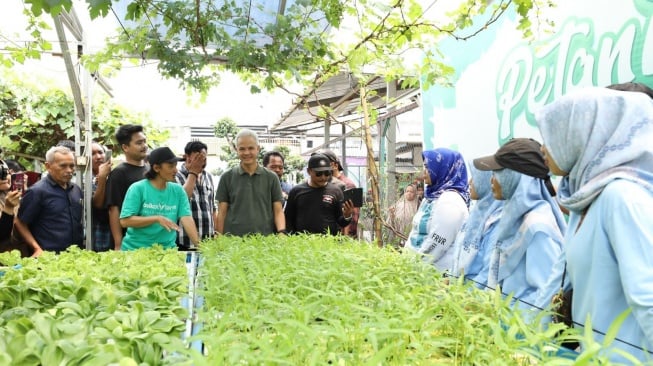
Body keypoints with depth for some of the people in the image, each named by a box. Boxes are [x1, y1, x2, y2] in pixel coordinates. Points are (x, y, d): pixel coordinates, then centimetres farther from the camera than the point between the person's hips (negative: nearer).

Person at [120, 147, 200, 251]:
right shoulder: (137, 188, -6)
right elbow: (125, 221, -11)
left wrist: (199, 245, -19)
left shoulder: (178, 190, 1)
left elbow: (186, 218, -7)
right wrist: (157, 219, -20)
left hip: (167, 250, 3)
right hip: (135, 249, -3)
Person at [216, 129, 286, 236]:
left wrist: (281, 232, -13)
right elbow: (222, 213, 6)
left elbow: (278, 211, 4)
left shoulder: (271, 178, 5)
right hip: (234, 239, 0)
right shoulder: (227, 178, 5)